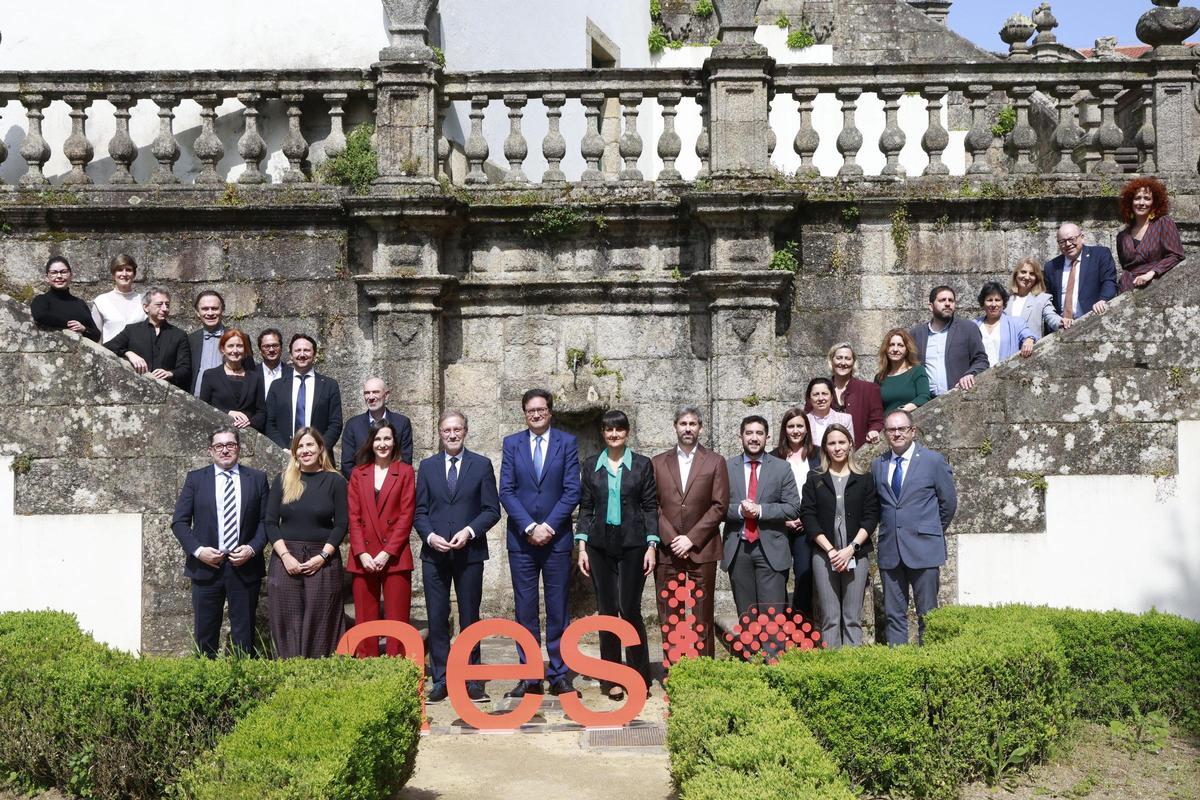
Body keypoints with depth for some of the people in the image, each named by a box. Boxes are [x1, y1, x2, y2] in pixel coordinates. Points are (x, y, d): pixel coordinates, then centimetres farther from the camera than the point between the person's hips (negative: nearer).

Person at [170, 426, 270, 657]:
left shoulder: (257, 479, 6)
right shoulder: (195, 479, 5)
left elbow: (266, 520, 4)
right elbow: (179, 522, 3)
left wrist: (252, 548, -11)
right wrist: (198, 550, -10)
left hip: (245, 566, 0)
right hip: (206, 566, 0)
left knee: (244, 636, 5)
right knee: (205, 636, 5)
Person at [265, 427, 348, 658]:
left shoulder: (335, 481, 3)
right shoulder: (282, 480, 8)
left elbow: (341, 525, 0)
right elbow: (270, 523, 4)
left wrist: (322, 556, -11)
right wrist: (285, 555, -9)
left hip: (323, 561, -2)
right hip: (286, 560, 2)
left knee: (320, 625, -1)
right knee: (287, 624, 1)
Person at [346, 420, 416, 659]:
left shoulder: (405, 472, 6)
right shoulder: (358, 473, 12)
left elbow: (406, 516, 0)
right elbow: (353, 517, 7)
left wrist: (387, 553, -9)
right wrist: (362, 553, -6)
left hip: (395, 558, -2)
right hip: (363, 558, 2)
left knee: (397, 621, -4)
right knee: (365, 621, 2)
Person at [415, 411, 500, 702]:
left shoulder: (482, 465, 4)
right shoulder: (427, 466, 9)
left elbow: (492, 509, 1)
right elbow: (419, 511, 7)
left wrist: (469, 531, -14)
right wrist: (430, 536, -10)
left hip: (470, 552, -1)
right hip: (434, 553, 1)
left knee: (470, 618, 5)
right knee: (437, 619, 2)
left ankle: (472, 680, 12)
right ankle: (440, 680, 9)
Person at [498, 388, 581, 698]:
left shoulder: (567, 443, 3)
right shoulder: (512, 443, 6)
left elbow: (572, 491, -3)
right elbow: (506, 491, 0)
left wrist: (549, 526, -11)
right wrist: (530, 527, -11)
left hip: (557, 537, -1)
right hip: (521, 540, 1)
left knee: (558, 609, 3)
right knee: (525, 610, 4)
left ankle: (559, 675, 9)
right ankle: (529, 677, 9)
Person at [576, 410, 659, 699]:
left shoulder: (642, 465, 3)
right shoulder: (591, 466, 8)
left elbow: (651, 507, 3)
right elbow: (585, 508, 9)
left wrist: (652, 546, -4)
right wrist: (582, 547, 2)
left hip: (632, 544, -2)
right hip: (600, 545, 2)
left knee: (630, 609, -6)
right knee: (606, 610, 4)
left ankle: (640, 677, 7)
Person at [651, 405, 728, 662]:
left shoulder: (715, 462, 6)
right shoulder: (658, 463, 11)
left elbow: (719, 505, -1)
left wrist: (691, 539, -8)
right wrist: (671, 539, -8)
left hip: (701, 549, -1)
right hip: (667, 550, 2)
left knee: (702, 617, 0)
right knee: (668, 616, 2)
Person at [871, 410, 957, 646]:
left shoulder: (933, 460, -1)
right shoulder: (878, 465, 10)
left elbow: (948, 502, 6)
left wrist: (934, 532, 11)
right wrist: (887, 531, 9)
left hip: (922, 548, -3)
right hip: (889, 549, 3)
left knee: (927, 613, 2)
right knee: (893, 614, 7)